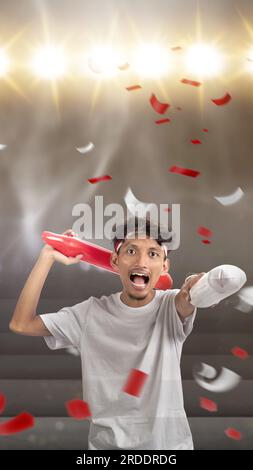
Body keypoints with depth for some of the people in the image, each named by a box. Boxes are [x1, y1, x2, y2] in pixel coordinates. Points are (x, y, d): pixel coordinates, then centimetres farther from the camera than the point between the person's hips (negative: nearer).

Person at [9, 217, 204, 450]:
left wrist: (200, 287, -57)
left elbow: (187, 299, -33)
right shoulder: (92, 313, -5)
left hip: (168, 441, -1)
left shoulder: (172, 305, -10)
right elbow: (21, 324, -7)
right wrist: (47, 257, -12)